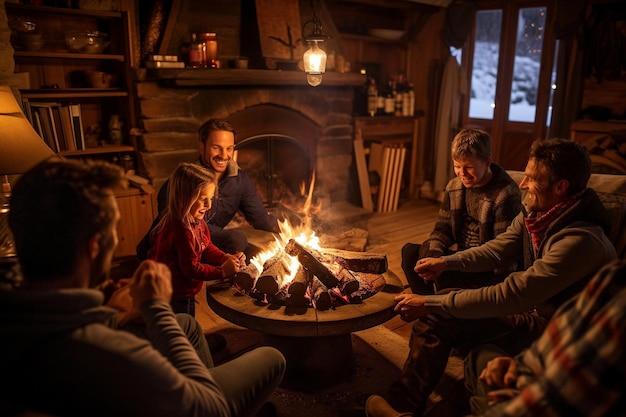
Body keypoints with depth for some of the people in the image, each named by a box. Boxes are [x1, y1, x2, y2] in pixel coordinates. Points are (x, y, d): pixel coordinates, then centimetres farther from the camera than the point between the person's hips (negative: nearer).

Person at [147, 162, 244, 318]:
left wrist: (226, 258, -10)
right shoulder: (182, 230, -33)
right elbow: (190, 268, -27)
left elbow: (207, 247, 6)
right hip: (176, 299, -9)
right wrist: (222, 271, -22)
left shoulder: (196, 221, -2)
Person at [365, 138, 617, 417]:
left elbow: (508, 297, -33)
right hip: (532, 306, 8)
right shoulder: (535, 215, -5)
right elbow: (495, 250, 4)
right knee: (435, 313, -6)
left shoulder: (581, 241, -31)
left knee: (437, 315, -18)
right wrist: (447, 262, -13)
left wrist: (430, 304, -30)